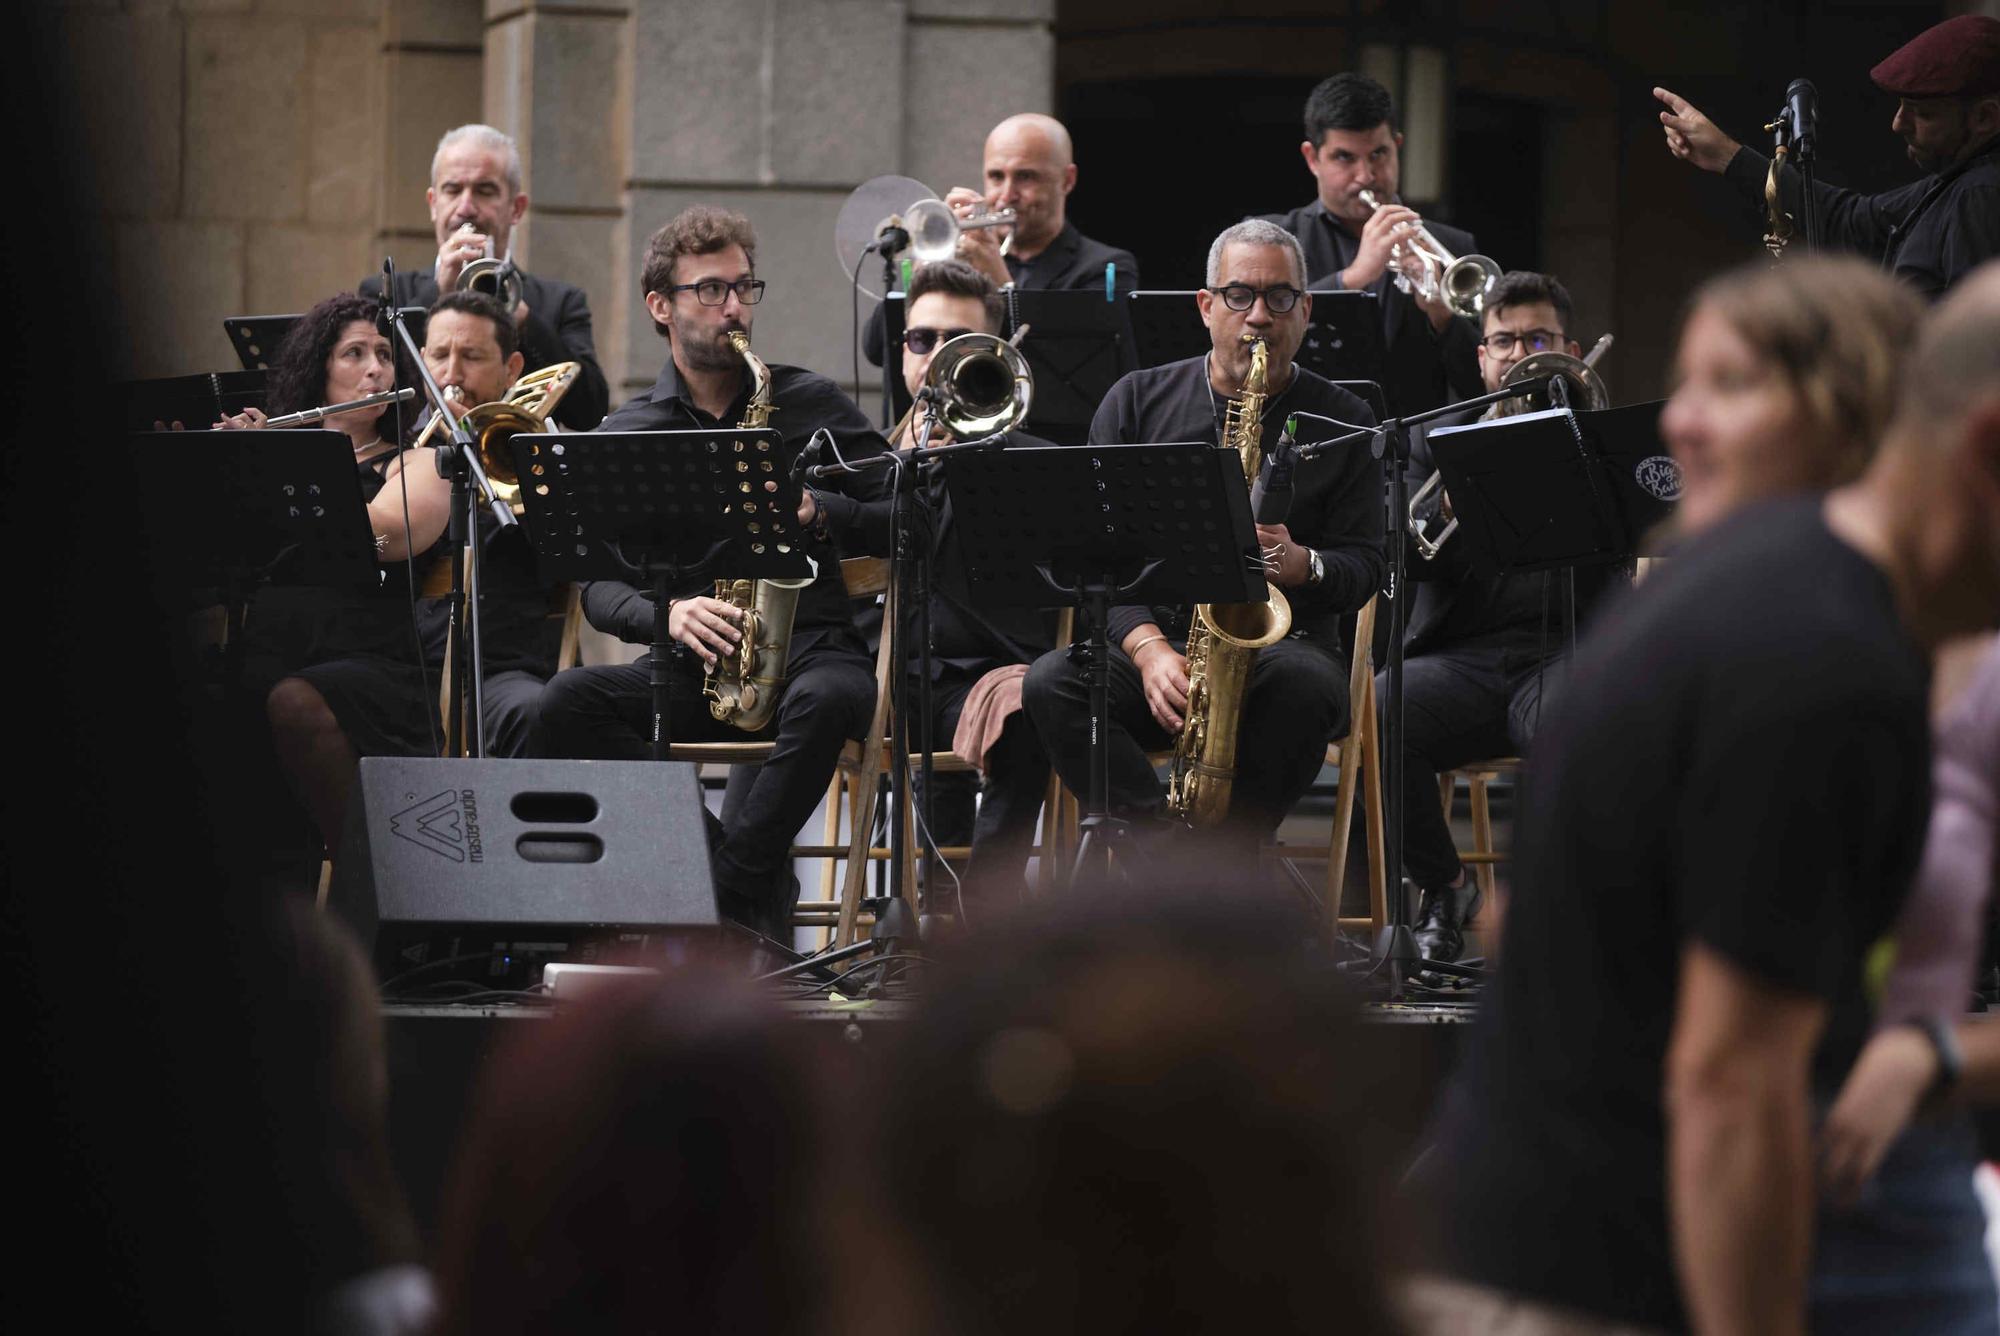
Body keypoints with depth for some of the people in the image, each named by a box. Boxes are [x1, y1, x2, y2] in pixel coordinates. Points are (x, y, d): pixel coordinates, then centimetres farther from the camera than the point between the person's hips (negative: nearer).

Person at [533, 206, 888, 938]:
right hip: (692, 661, 2)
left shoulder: (810, 403, 9)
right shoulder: (627, 433, 10)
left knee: (830, 699, -38)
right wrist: (667, 614, -17)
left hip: (810, 648, -2)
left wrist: (821, 514, -13)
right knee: (567, 702, -27)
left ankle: (734, 891, -27)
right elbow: (598, 585, 4)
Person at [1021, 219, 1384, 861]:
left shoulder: (1342, 420, 8)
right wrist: (1147, 646, -16)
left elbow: (1365, 566, 5)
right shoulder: (1137, 402, 9)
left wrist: (1300, 564, -19)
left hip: (1279, 643, -1)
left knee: (1306, 686, -37)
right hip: (1151, 636, 1)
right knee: (1051, 685, -30)